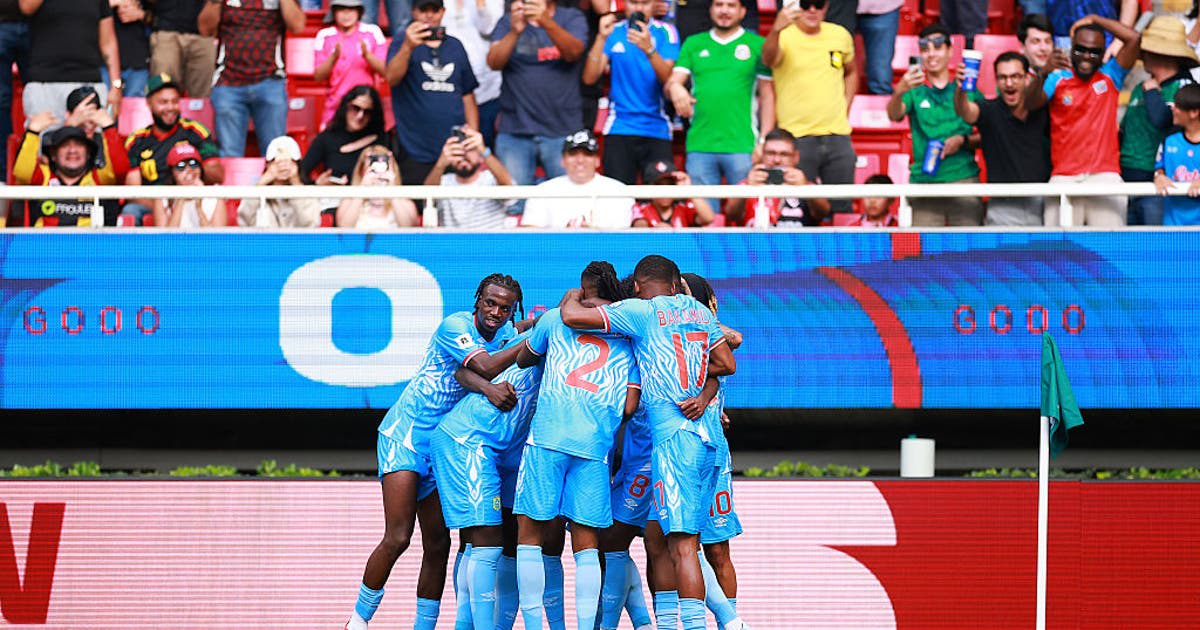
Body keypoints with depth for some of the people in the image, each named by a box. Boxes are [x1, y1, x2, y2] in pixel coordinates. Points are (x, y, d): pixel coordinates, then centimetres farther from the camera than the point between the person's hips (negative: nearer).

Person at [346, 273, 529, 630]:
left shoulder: (508, 335, 5)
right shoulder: (455, 326, -15)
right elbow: (484, 367, -28)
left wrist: (491, 386, -32)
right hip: (405, 433, -6)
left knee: (437, 544, 4)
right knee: (398, 537, -13)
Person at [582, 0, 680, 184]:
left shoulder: (665, 32, 2)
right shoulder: (614, 32, 6)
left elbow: (668, 78, -12)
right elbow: (590, 78, -3)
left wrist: (649, 49, -30)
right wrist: (601, 38, -15)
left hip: (657, 130, -1)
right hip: (619, 129, 1)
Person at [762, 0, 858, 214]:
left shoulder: (840, 35, 8)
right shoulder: (785, 36, -9)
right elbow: (769, 58, -32)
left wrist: (845, 111, 12)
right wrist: (776, 30, -53)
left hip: (837, 135, 5)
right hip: (796, 138, -4)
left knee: (842, 209, 10)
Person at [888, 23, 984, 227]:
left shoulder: (968, 91, 11)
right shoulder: (915, 92, 9)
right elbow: (894, 115, -11)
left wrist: (963, 141, -8)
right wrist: (899, 92, -32)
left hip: (964, 179, 0)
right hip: (923, 181, 0)